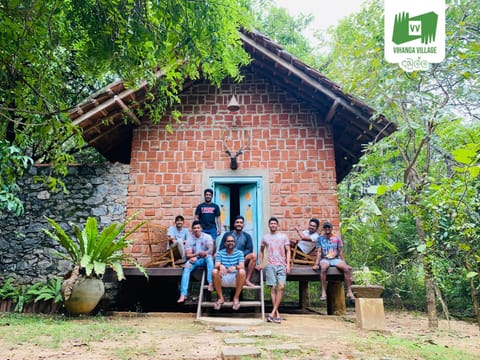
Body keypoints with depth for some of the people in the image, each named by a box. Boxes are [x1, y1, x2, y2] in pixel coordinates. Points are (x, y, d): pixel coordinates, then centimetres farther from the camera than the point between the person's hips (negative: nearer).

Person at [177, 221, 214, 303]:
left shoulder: (207, 237, -6)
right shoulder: (190, 239, 0)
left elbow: (211, 250, -19)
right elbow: (188, 254, -5)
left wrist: (196, 255, -29)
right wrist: (193, 256, -29)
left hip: (205, 259, -2)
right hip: (194, 259, 2)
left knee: (209, 257, -36)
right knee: (186, 268, -27)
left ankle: (211, 283, -43)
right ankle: (183, 294, -31)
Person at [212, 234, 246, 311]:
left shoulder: (239, 253, 5)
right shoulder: (220, 253, 7)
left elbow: (242, 266, -9)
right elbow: (216, 265, -7)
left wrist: (235, 267, -32)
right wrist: (220, 266, -32)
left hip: (235, 279, -1)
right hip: (223, 279, 1)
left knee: (242, 271, -31)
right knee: (215, 271, -28)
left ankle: (236, 298, -16)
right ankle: (220, 298, -13)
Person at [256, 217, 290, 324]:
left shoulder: (283, 236, 10)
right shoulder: (265, 237, 13)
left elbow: (288, 251, 7)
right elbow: (261, 251, 24)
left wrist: (288, 264, -3)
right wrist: (261, 263, 17)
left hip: (282, 265, 0)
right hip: (270, 265, 1)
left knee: (281, 287, -14)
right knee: (273, 288, -5)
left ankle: (273, 312, -11)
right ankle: (277, 314, 1)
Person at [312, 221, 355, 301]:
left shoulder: (337, 238, 12)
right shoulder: (320, 238, 8)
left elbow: (340, 252, 11)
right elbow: (319, 252, 2)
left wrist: (345, 263, 2)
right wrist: (316, 264, -10)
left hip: (335, 259, 2)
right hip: (325, 259, -2)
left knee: (346, 268, -28)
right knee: (323, 268, -37)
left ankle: (349, 291, -18)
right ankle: (323, 292, -34)